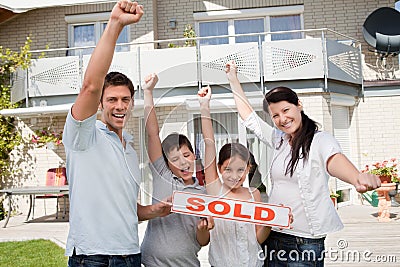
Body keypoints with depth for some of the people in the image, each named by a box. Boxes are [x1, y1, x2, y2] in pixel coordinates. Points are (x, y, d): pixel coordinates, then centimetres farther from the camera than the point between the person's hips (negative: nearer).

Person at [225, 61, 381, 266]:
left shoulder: (320, 140, -9)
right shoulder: (278, 140, 10)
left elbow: (334, 161, -30)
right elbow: (249, 117, 20)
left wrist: (357, 178, -53)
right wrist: (233, 79, 23)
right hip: (273, 235, 6)